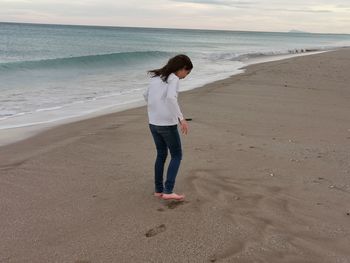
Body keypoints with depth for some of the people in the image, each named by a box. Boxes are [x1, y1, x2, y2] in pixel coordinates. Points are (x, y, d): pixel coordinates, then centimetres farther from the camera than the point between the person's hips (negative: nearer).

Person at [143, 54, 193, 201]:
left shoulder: (156, 76, 12)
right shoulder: (174, 79, -12)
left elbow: (146, 95, 23)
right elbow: (171, 98, -29)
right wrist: (181, 118, -28)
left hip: (153, 123, 7)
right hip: (167, 124, -7)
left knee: (161, 155, 19)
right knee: (177, 156, 6)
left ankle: (158, 189, 23)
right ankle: (168, 191, 0)